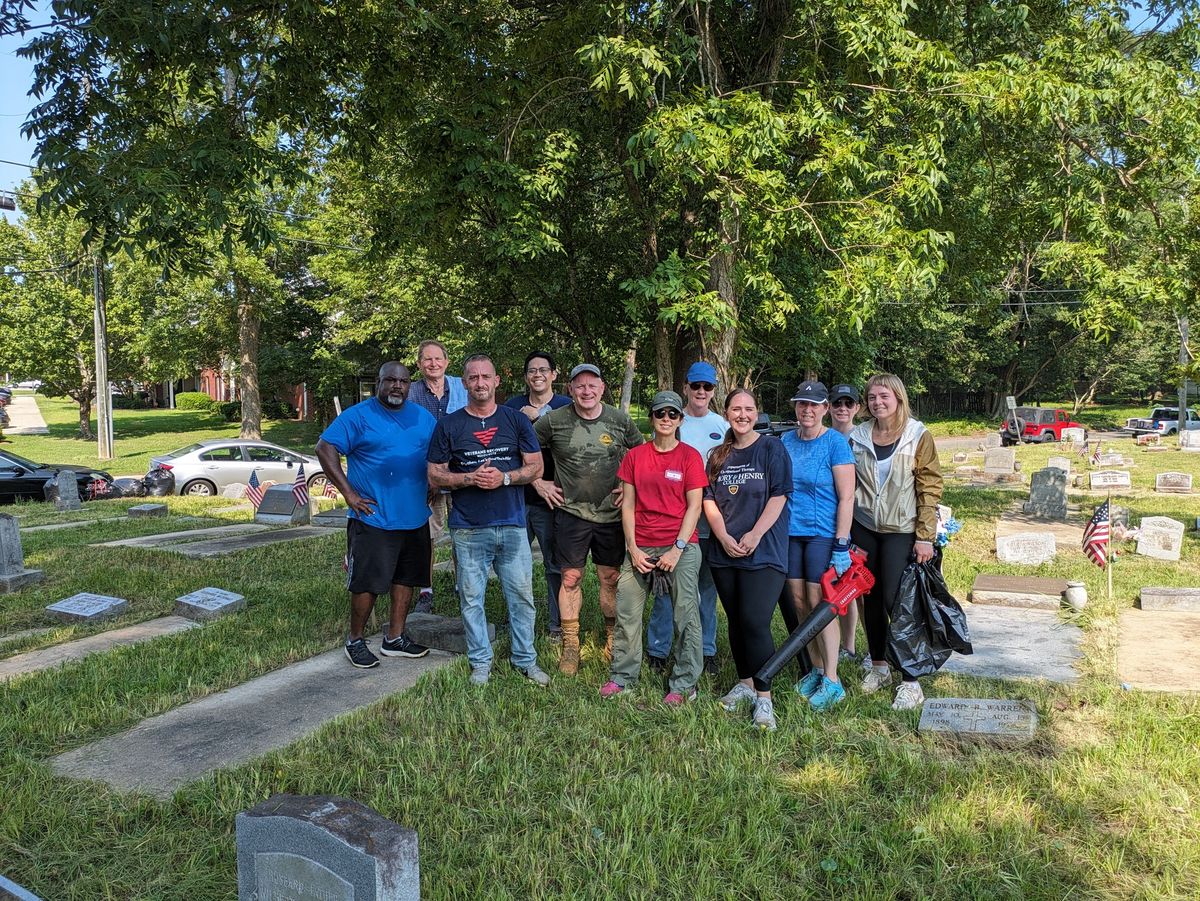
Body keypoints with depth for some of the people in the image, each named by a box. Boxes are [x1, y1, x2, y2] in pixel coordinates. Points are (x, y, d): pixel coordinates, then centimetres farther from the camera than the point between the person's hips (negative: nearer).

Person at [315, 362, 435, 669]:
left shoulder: (423, 418, 10)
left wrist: (433, 488, 8)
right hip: (373, 519, -6)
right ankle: (355, 641, 17)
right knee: (367, 583, -1)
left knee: (405, 579, 13)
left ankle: (395, 638, 26)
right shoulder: (358, 416, -7)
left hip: (415, 518, 6)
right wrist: (348, 493, -17)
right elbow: (325, 448, -14)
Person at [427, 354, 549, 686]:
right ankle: (480, 662, 20)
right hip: (468, 528, 0)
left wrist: (504, 477, -12)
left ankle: (526, 660, 20)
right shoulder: (448, 424, 3)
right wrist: (470, 478, -14)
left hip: (512, 525, 1)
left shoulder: (516, 420, 6)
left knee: (521, 594, 5)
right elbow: (435, 477, 3)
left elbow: (536, 467, 5)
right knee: (471, 598, 6)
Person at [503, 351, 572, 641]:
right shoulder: (513, 406, 9)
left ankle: (557, 624, 17)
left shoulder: (566, 407, 0)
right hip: (516, 498, 3)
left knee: (555, 565, 4)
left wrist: (538, 416, -14)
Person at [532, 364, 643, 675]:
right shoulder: (553, 421, -5)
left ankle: (612, 638, 26)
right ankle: (570, 644, 16)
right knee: (571, 579, 4)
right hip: (571, 513, -1)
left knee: (611, 578, 9)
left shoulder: (620, 421, 0)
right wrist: (538, 482, 1)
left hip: (611, 513, 1)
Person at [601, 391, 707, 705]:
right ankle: (622, 677, 19)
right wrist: (633, 548, -2)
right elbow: (627, 504, 7)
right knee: (626, 612, 5)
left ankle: (684, 684, 9)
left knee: (686, 616, -2)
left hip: (681, 547, -3)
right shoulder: (635, 456, 7)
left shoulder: (690, 456, 0)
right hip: (640, 548, 3)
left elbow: (694, 506, -3)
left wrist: (678, 548, -11)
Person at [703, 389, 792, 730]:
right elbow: (709, 500, 7)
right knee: (735, 620, 12)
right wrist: (724, 538, -8)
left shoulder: (772, 448, -1)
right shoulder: (719, 455, 12)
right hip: (724, 552, 5)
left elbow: (779, 497, -8)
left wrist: (754, 536, -16)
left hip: (764, 552, -5)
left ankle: (763, 697, -3)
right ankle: (745, 682, 27)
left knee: (755, 622, -13)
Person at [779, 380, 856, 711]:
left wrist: (842, 544, -15)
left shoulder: (835, 443, -8)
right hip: (790, 533, 5)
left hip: (822, 534, -5)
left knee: (820, 603, -5)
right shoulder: (786, 441, 7)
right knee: (799, 602, 8)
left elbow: (847, 498, -11)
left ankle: (831, 682, 3)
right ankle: (816, 669, 21)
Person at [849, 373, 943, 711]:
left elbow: (930, 488, -6)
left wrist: (925, 537, -11)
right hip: (864, 528, 4)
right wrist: (846, 532, 8)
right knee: (871, 597, 10)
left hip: (901, 530, -4)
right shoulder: (858, 437, 4)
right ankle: (879, 666, 27)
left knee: (896, 600, -8)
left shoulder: (919, 436, -6)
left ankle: (911, 682, 2)